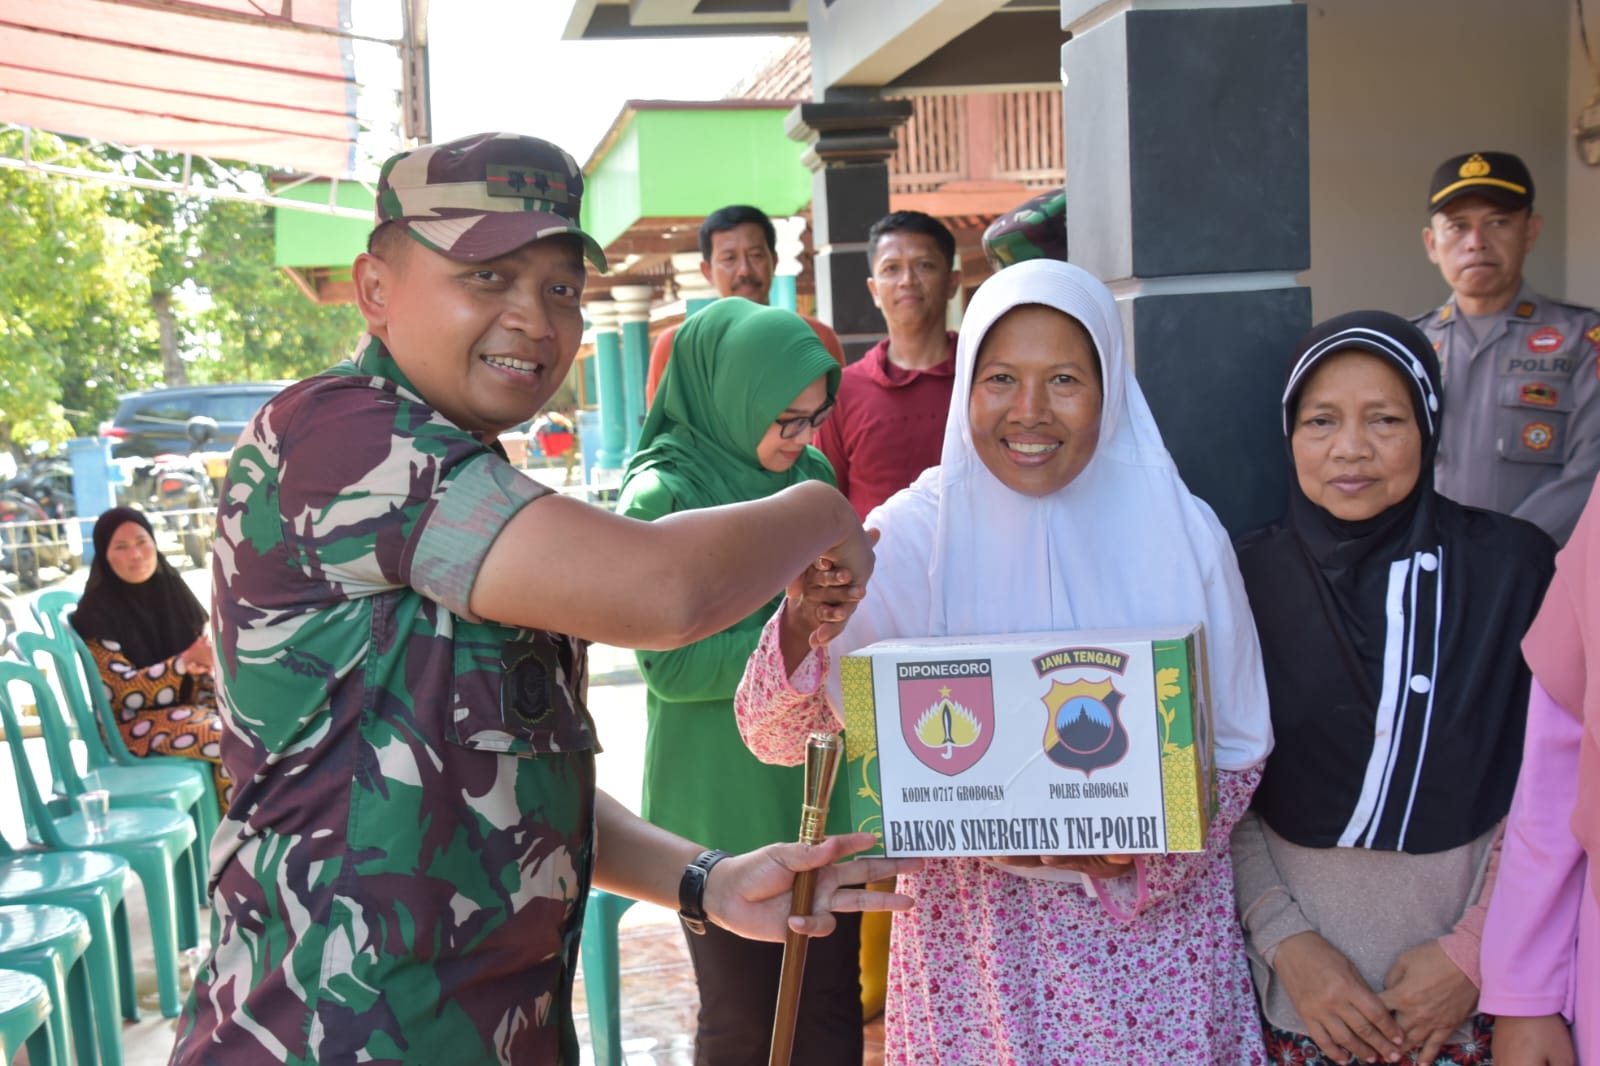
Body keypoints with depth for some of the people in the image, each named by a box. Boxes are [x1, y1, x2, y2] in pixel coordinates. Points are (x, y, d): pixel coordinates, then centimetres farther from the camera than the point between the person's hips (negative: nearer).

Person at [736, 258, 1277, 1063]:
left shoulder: (1180, 530, -7)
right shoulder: (916, 531, -9)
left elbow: (1239, 746, 1)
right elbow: (777, 737, -13)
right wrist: (805, 627, -34)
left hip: (1153, 922, 1)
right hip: (973, 928, 0)